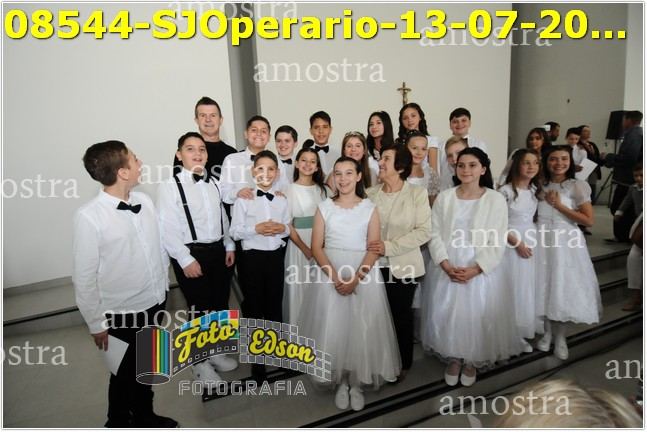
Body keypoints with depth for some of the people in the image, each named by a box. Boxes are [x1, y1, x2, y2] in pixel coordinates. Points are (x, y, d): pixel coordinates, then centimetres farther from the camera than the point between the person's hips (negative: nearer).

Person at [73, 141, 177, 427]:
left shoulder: (144, 200, -6)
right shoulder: (89, 216, -20)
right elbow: (84, 275, -14)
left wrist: (164, 284, 11)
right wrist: (95, 323, -7)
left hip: (154, 301, 5)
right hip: (123, 311, -5)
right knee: (125, 372, 18)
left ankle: (144, 416, 51)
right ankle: (119, 421, 47)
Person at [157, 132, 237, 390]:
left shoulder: (213, 183, 9)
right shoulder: (170, 186, -10)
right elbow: (167, 229, -15)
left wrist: (229, 246, 10)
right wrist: (186, 260, -18)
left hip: (217, 251, 6)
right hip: (191, 254, -6)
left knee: (220, 305, 16)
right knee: (199, 309, 4)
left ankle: (216, 352, 39)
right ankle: (200, 363, 26)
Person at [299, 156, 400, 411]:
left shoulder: (370, 208, 2)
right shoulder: (324, 207, 5)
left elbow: (374, 249, -4)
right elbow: (316, 247, -1)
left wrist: (356, 278, -17)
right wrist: (335, 276, -15)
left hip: (364, 275, -1)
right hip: (330, 273, 1)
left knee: (362, 329, 3)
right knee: (333, 328, 3)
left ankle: (357, 384, 23)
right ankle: (341, 383, 23)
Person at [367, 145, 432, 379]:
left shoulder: (417, 193, -5)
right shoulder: (370, 193, 3)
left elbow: (424, 231, -11)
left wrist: (390, 246, -19)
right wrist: (369, 249, -14)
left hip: (403, 266, -2)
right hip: (375, 266, 2)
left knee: (401, 315, 11)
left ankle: (402, 363, 32)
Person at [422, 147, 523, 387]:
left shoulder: (495, 199, -4)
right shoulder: (444, 197, 2)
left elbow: (498, 241, -7)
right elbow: (435, 235, -2)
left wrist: (475, 269, -16)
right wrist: (446, 265, -14)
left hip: (481, 272, -1)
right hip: (447, 270, 2)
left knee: (478, 317, 7)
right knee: (447, 316, 8)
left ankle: (472, 362, 33)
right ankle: (453, 360, 33)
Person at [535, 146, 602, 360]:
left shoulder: (577, 186, -5)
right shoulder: (540, 185, 6)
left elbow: (589, 220, -10)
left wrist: (559, 206, -14)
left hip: (566, 243, -3)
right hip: (543, 242, 3)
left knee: (563, 288, 4)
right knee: (545, 286, 9)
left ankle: (560, 338, 21)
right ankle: (547, 332, 27)